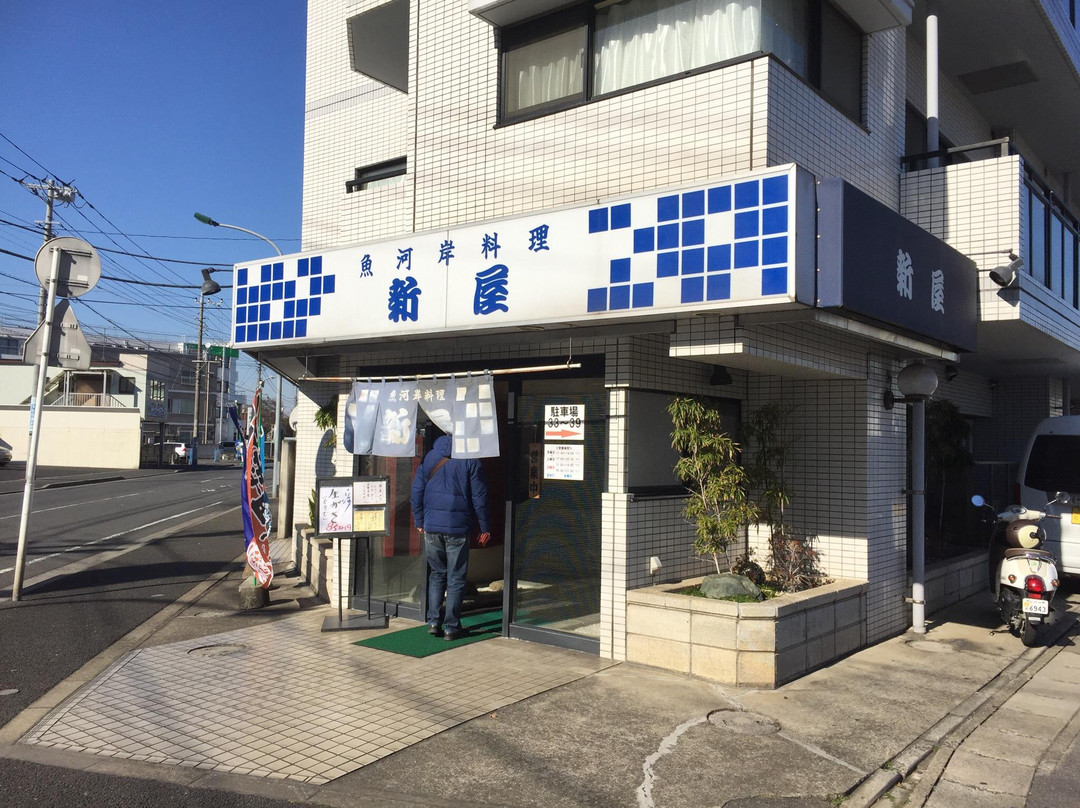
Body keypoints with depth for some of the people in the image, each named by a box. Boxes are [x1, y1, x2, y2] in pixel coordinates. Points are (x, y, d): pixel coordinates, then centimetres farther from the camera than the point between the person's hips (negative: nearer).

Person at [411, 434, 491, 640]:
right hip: (458, 527, -3)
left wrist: (420, 521, 17)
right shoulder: (470, 460, -6)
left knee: (436, 574, 17)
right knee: (456, 578, 5)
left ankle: (433, 621, 13)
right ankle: (451, 627, 8)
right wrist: (485, 528, 3)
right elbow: (479, 498, -5)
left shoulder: (429, 457, 6)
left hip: (431, 526, 4)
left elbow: (417, 491, 8)